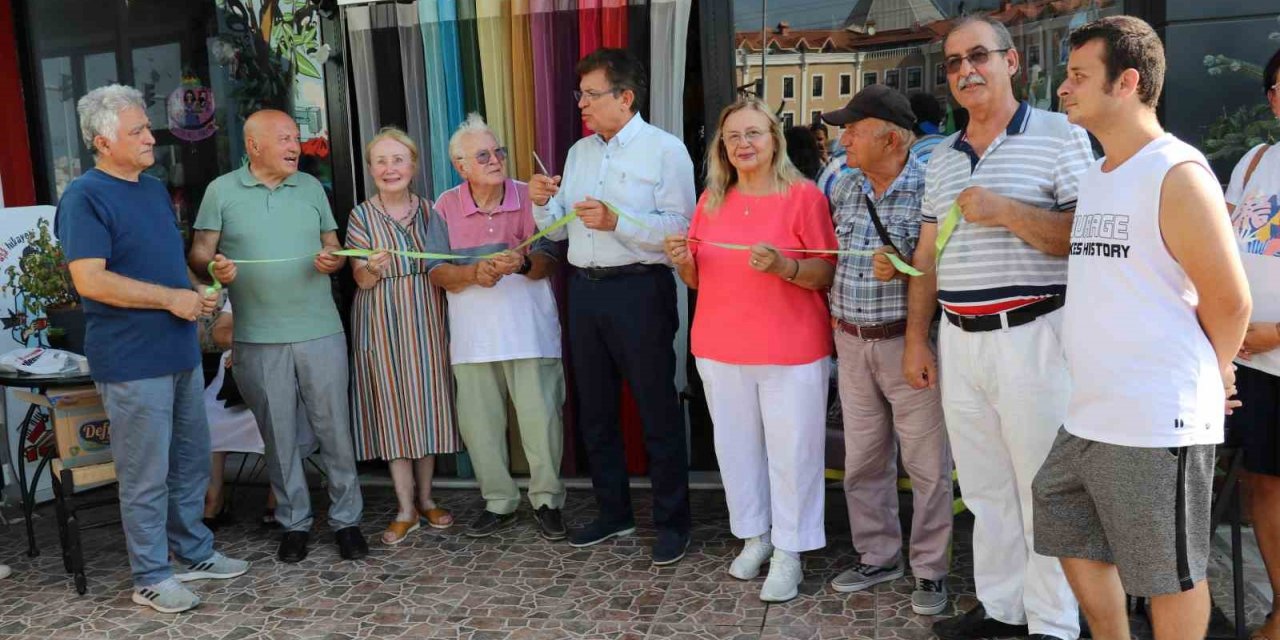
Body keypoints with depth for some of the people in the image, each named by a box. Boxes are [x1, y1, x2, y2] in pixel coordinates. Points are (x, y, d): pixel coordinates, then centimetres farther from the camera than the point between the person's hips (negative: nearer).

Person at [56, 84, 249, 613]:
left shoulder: (155, 189, 14)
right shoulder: (84, 199, -13)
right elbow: (90, 281, -22)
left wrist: (198, 292, 5)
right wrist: (171, 298, -18)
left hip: (180, 352, 8)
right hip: (132, 363, -8)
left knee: (191, 463, 17)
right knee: (146, 475, 2)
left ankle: (195, 551, 32)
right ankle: (150, 577, 16)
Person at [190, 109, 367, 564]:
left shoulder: (311, 187, 10)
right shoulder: (221, 191, 3)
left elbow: (333, 247, 12)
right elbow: (199, 253, 2)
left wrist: (331, 261, -10)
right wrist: (214, 267, -20)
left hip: (320, 332, 1)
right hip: (258, 338, -1)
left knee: (335, 429, 3)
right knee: (278, 436, 8)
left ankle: (347, 519, 15)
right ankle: (294, 523, 21)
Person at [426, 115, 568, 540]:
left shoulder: (530, 198, -1)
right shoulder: (446, 208, 4)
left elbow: (549, 261, -4)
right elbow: (437, 272, 1)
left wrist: (523, 263, -26)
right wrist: (474, 273, -18)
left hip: (530, 330, -2)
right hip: (473, 335, 2)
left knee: (542, 418, -1)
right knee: (479, 423, 8)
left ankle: (547, 500, 16)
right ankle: (499, 502, 25)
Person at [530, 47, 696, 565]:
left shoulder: (664, 150, -6)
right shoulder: (579, 152, 14)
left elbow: (679, 227, -17)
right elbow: (558, 230, 15)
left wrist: (617, 220, -25)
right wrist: (543, 204, -4)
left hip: (640, 290, -7)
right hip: (585, 290, 7)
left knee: (658, 411, 2)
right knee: (594, 410, 14)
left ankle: (672, 522, 16)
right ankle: (613, 513, 30)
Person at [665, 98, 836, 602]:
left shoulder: (804, 195, -5)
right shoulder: (711, 200, 9)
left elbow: (826, 275, -6)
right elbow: (697, 279, 14)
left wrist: (784, 265, -24)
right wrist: (683, 261, -8)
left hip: (791, 350, -4)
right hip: (720, 348, 5)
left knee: (791, 449, 2)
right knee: (737, 445, 12)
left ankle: (789, 553, 15)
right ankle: (754, 536, 29)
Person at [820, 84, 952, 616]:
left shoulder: (929, 187, -11)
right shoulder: (845, 189, 8)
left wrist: (904, 268, -26)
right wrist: (835, 312, 12)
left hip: (907, 341, -6)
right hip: (852, 344, 6)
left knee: (927, 463, 4)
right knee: (863, 460, 14)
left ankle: (930, 570, 19)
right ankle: (877, 556, 30)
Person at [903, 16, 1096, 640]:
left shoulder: (1060, 136, -2)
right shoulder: (940, 157, 15)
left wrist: (1005, 211, -19)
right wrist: (916, 338, 11)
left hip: (1031, 336, -5)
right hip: (958, 340, 6)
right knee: (985, 488, 14)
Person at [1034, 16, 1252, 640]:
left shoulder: (1177, 173, -14)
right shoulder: (1094, 177, 12)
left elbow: (1227, 299, -11)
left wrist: (1212, 377, 3)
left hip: (1157, 422, -8)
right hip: (1087, 416, 8)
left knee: (1170, 574, 8)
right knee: (1075, 542, 19)